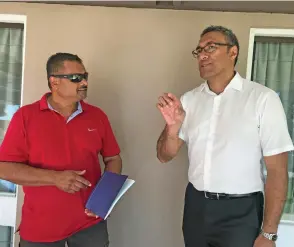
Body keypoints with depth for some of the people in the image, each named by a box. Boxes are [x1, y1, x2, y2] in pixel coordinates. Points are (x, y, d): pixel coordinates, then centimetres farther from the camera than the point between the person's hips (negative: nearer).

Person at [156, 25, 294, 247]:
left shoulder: (263, 98, -12)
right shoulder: (189, 100, 2)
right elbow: (165, 156, 4)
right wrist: (173, 125, -16)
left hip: (240, 211, -4)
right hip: (195, 206, 5)